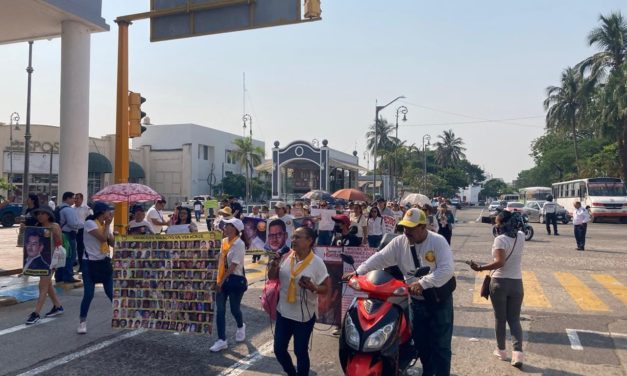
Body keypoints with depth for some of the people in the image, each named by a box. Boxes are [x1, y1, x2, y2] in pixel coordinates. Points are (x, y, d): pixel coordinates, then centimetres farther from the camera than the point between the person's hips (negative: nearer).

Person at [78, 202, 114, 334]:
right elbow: (103, 238, -24)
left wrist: (107, 225, -3)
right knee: (88, 294, -6)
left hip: (104, 262, 6)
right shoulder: (90, 223, -13)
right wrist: (107, 224, -12)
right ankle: (82, 322, 11)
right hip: (90, 263, -6)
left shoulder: (105, 225, 9)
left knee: (112, 293, 5)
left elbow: (113, 243, 4)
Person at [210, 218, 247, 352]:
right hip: (222, 280, 7)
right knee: (220, 310, 4)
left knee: (234, 309, 8)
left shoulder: (239, 244, -19)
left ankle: (240, 327, 40)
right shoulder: (224, 241, 4)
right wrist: (218, 280, 11)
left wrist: (221, 282, -19)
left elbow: (233, 266, -20)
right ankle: (222, 340, 12)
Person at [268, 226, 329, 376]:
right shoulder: (286, 257, -2)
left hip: (304, 315, -4)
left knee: (300, 351, 9)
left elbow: (325, 288, -8)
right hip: (283, 312, 5)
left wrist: (312, 287, -28)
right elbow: (272, 277, 9)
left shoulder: (317, 262, -14)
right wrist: (274, 266, -12)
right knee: (279, 349, 14)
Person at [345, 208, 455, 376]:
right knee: (421, 342, 15)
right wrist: (358, 272, -18)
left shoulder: (438, 241, -17)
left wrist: (423, 283, -36)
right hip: (416, 300, 4)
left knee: (440, 344, 3)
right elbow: (380, 258, -6)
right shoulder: (399, 242, -5)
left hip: (439, 299, -4)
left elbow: (447, 269, -27)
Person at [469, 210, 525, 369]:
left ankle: (501, 350, 26)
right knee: (514, 319, 11)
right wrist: (511, 219, 15)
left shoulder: (500, 239, -16)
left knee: (500, 318, 12)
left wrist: (480, 268, -27)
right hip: (516, 283, 5)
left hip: (499, 282, -4)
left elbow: (500, 262, -27)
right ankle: (517, 352, -5)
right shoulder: (521, 236, 2)